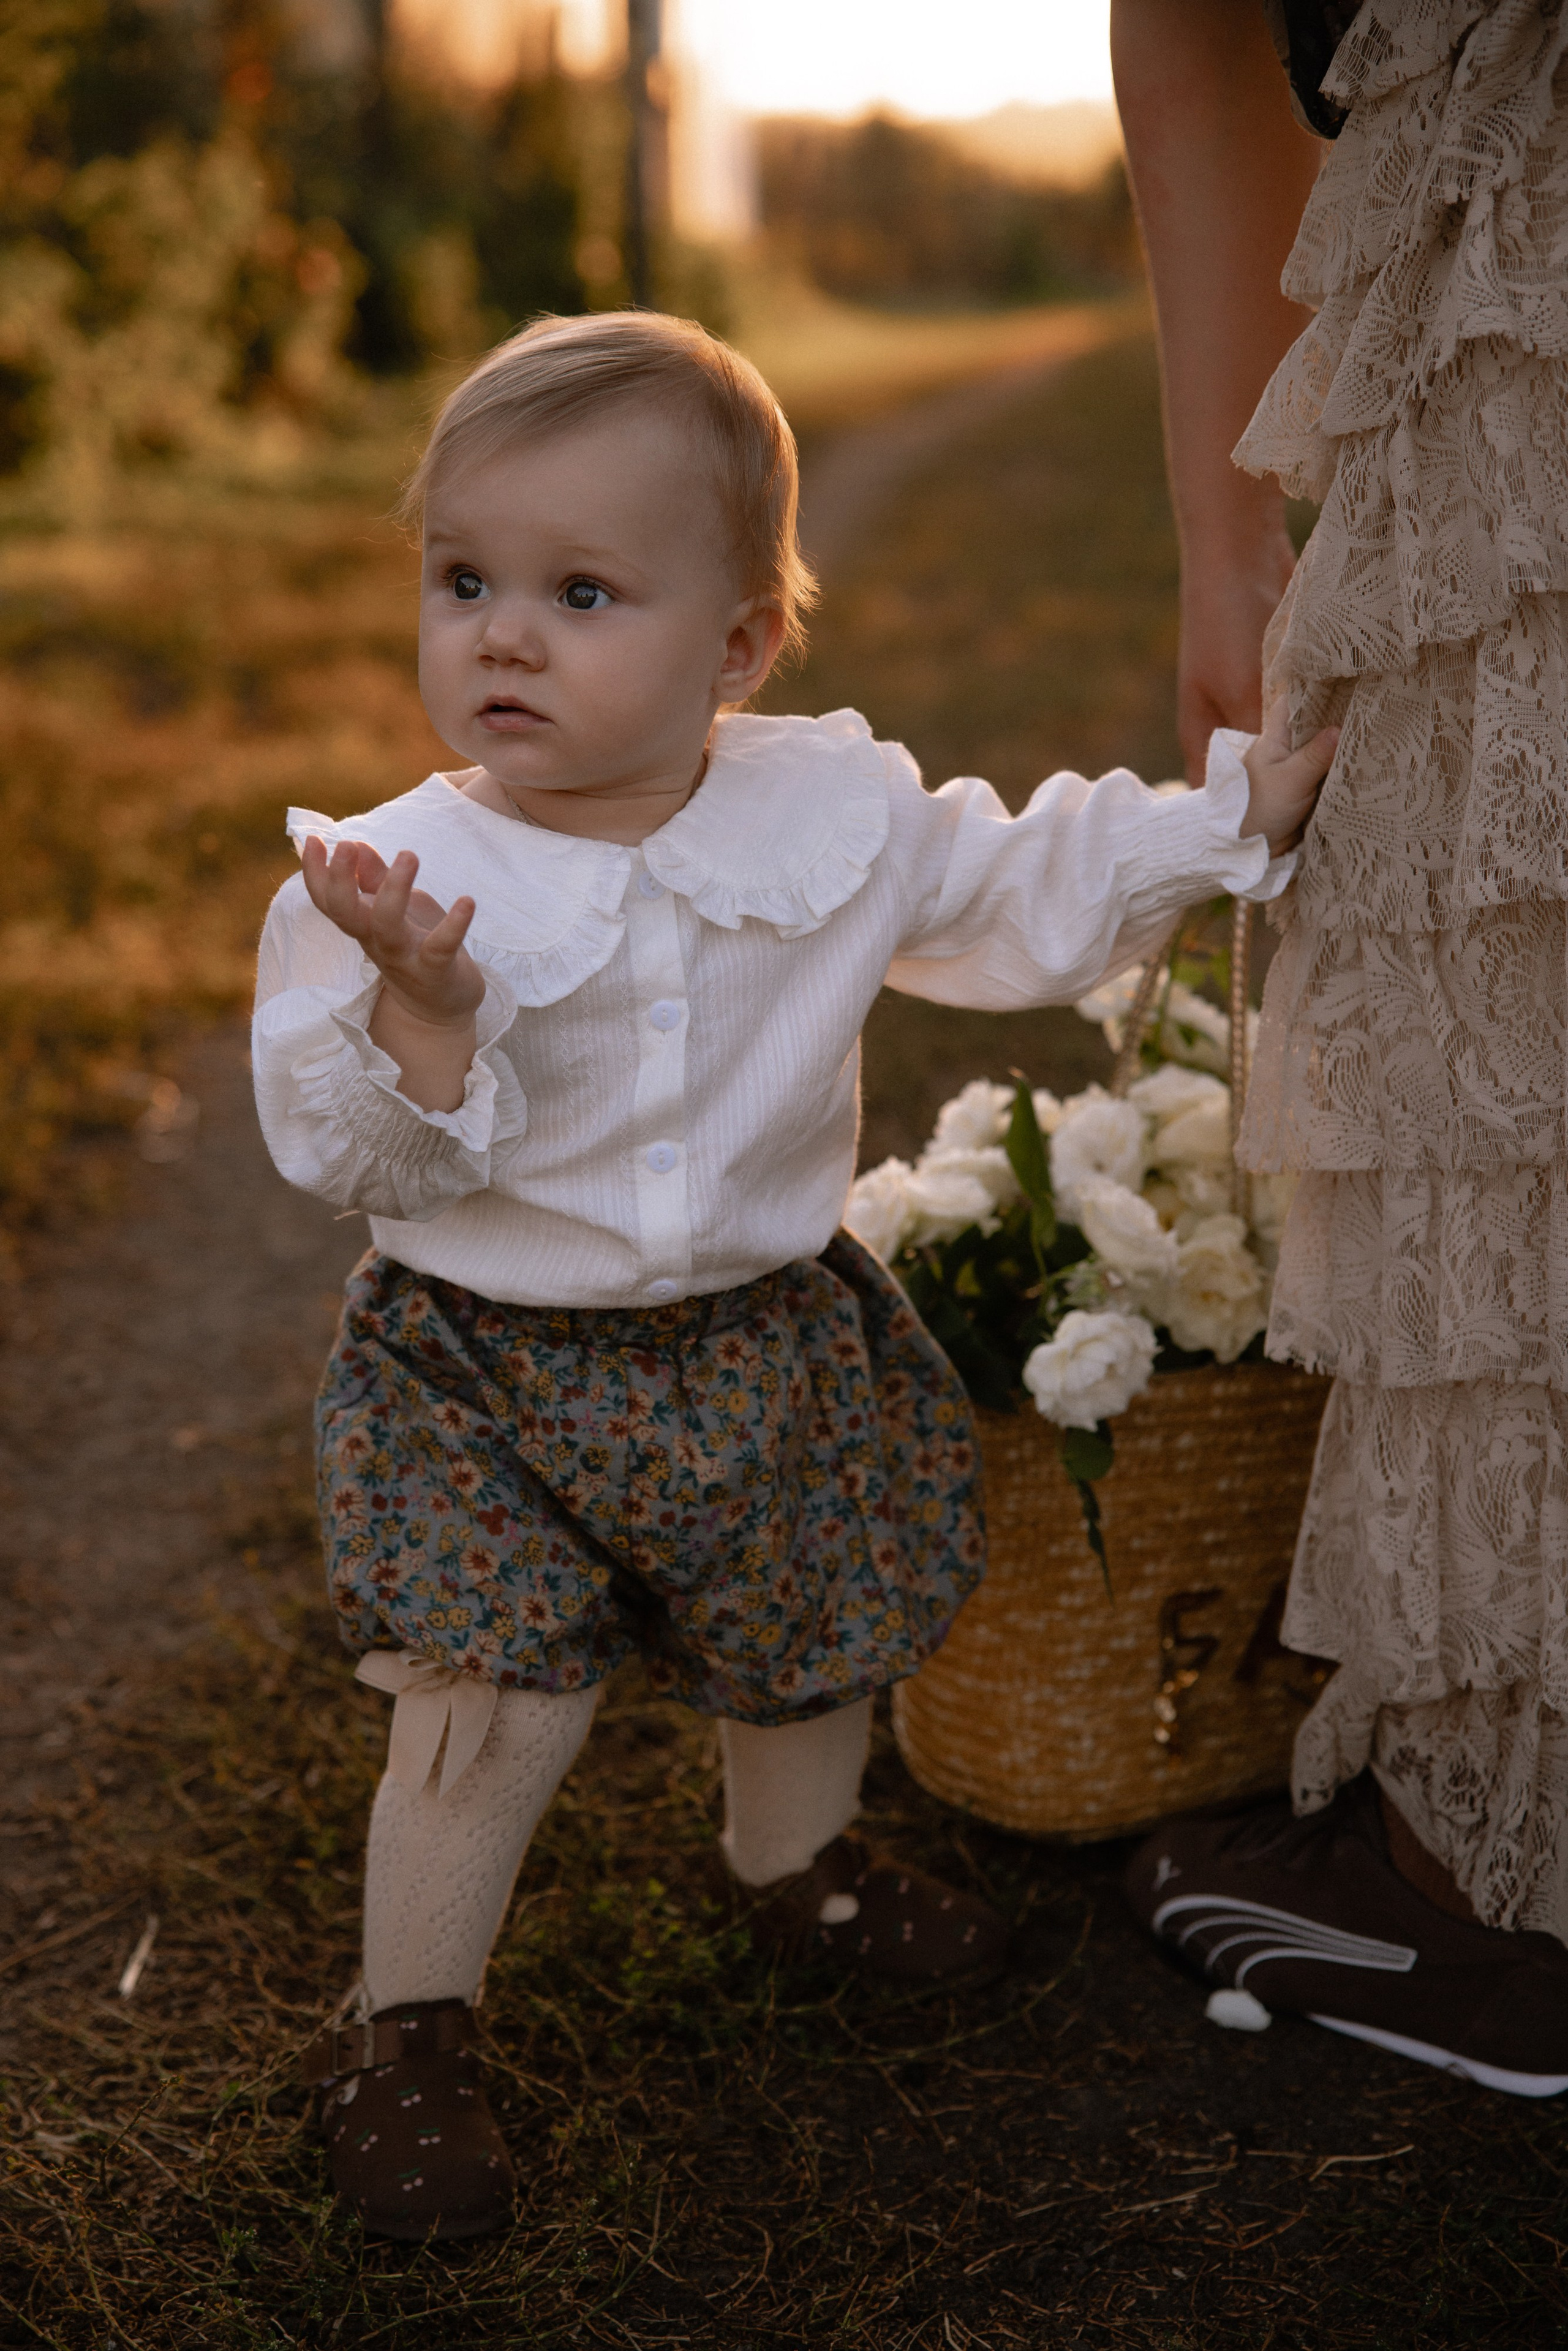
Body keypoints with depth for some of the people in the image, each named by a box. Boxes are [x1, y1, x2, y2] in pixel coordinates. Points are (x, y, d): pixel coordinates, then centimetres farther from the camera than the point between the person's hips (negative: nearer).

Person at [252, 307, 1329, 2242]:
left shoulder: (842, 807, -9)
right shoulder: (394, 879, -19)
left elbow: (1027, 896, 8)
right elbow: (352, 1158, -21)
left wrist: (1239, 808, 6)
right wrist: (416, 1014, -40)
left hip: (769, 1342, 4)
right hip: (486, 1366, -4)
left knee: (815, 1642, 21)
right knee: (494, 1706, -9)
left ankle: (799, 1871, 53)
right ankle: (402, 2033, 17)